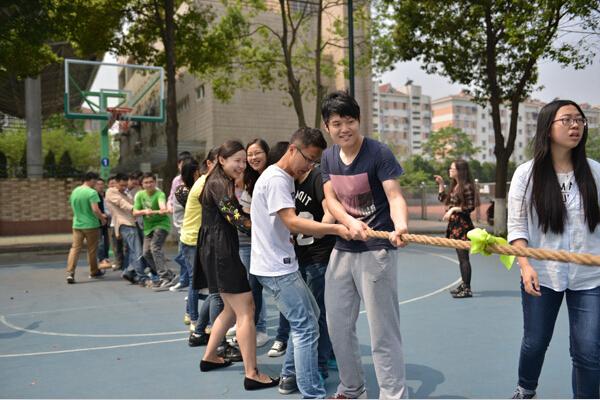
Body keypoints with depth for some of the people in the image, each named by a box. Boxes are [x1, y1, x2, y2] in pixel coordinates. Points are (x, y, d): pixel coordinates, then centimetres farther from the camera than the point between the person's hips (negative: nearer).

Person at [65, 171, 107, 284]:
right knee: (92, 249, 9)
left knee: (75, 248, 3)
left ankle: (70, 273, -9)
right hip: (91, 225, -5)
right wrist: (102, 219, -3)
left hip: (77, 224, 5)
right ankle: (94, 272, 23)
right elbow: (95, 210, -23)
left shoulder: (74, 191, 9)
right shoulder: (92, 192, -15)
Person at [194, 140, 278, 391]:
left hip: (218, 250, 10)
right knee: (246, 310, -9)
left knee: (232, 309, 19)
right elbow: (237, 219, -21)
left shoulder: (222, 182, 20)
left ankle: (209, 357, 29)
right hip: (220, 251, -10)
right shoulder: (219, 184, -11)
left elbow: (233, 216, 18)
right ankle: (252, 375, -6)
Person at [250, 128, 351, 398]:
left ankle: (290, 377, 30)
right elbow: (292, 223, -28)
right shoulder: (276, 178, -18)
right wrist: (336, 229, -33)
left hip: (282, 264, 11)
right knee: (307, 328, -7)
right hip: (276, 268, -11)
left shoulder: (285, 178, 14)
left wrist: (323, 230, 3)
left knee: (308, 316, 20)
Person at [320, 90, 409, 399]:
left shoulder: (379, 153, -12)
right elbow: (331, 199, 0)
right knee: (338, 326, 15)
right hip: (342, 249, 7)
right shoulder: (328, 157, 6)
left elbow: (395, 197, -19)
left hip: (376, 250, -6)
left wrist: (400, 225, -41)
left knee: (382, 331, -2)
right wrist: (350, 222, -21)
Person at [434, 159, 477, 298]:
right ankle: (464, 285, 24)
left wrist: (454, 209, -17)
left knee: (463, 256, -6)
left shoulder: (467, 187, -12)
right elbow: (443, 199, 23)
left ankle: (467, 289, -2)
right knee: (460, 256, 14)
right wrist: (440, 184, 17)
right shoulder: (454, 186, 13)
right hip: (454, 224, 9)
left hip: (463, 225, -9)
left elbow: (470, 207, -15)